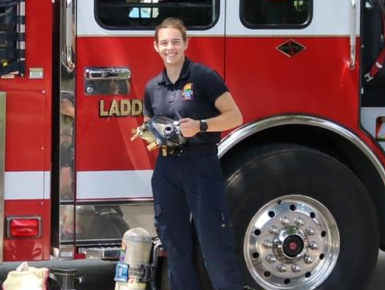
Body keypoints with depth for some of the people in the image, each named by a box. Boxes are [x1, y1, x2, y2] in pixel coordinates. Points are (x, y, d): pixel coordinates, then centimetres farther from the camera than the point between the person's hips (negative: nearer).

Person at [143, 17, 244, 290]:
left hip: (201, 165, -5)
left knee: (215, 242, -9)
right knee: (175, 244, 9)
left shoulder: (203, 77, -6)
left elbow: (234, 116, -8)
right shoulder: (153, 87, 10)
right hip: (166, 168, 6)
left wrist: (200, 126, -22)